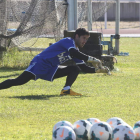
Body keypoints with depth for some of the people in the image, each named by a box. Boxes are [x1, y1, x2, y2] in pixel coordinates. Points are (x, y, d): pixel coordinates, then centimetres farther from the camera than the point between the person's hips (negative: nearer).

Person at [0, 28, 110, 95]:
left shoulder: (76, 49, 14)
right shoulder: (68, 41, -11)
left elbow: (83, 68, 15)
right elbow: (73, 53, -31)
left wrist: (98, 70, 2)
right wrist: (92, 59, -29)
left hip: (51, 71, 9)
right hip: (40, 63, -9)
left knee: (75, 69, 0)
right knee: (20, 81, -24)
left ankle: (66, 89, -16)